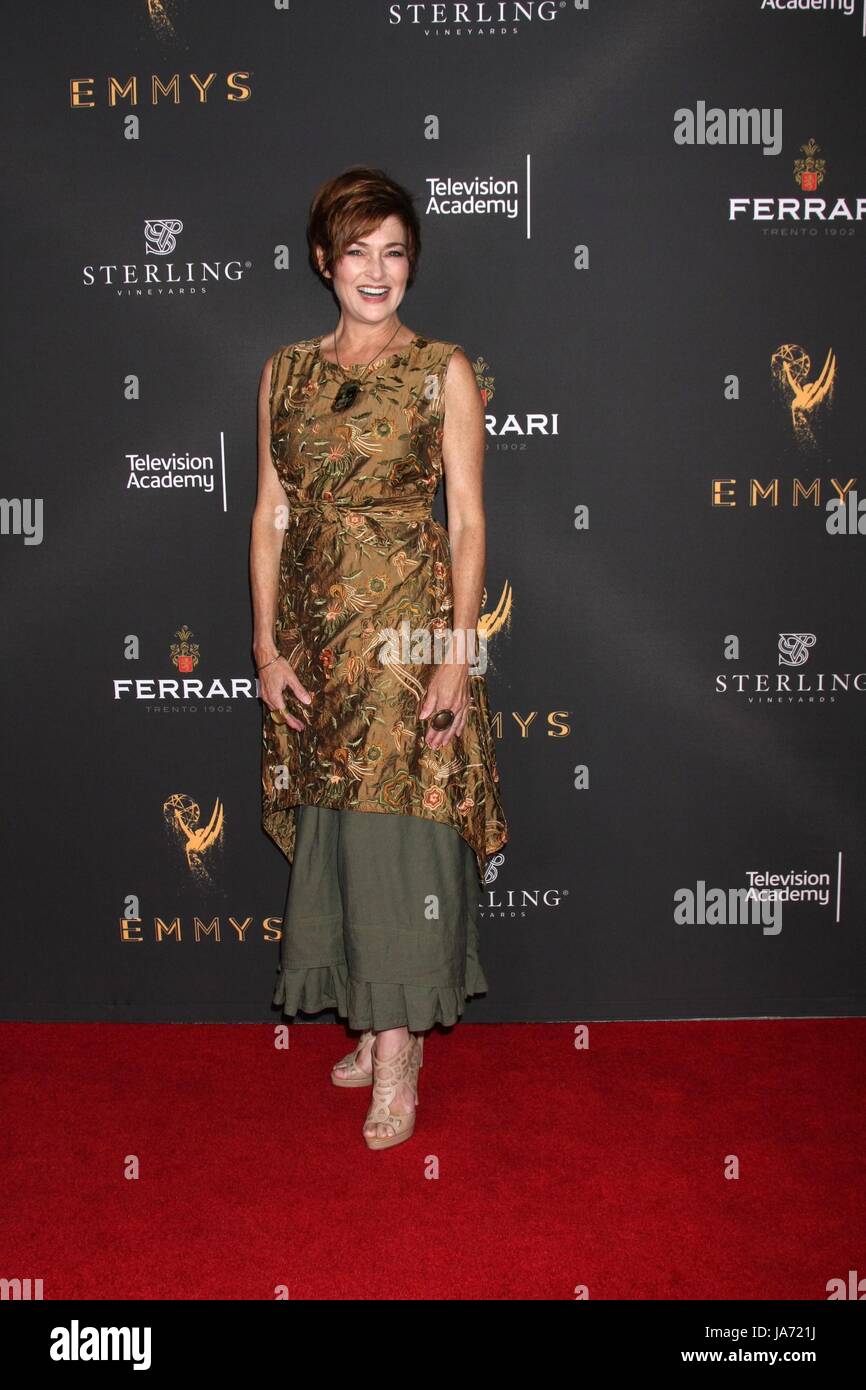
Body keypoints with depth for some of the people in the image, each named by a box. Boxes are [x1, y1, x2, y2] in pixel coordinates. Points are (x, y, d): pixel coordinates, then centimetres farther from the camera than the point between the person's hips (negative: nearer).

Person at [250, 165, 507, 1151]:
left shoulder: (443, 369, 0)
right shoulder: (285, 371, 10)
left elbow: (469, 520, -4)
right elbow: (271, 513, 8)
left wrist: (458, 656, -11)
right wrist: (267, 644, 1)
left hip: (410, 623, -4)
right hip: (316, 625, 4)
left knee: (400, 822, -3)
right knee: (335, 821, 9)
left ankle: (400, 1051, 9)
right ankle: (375, 1022, 26)